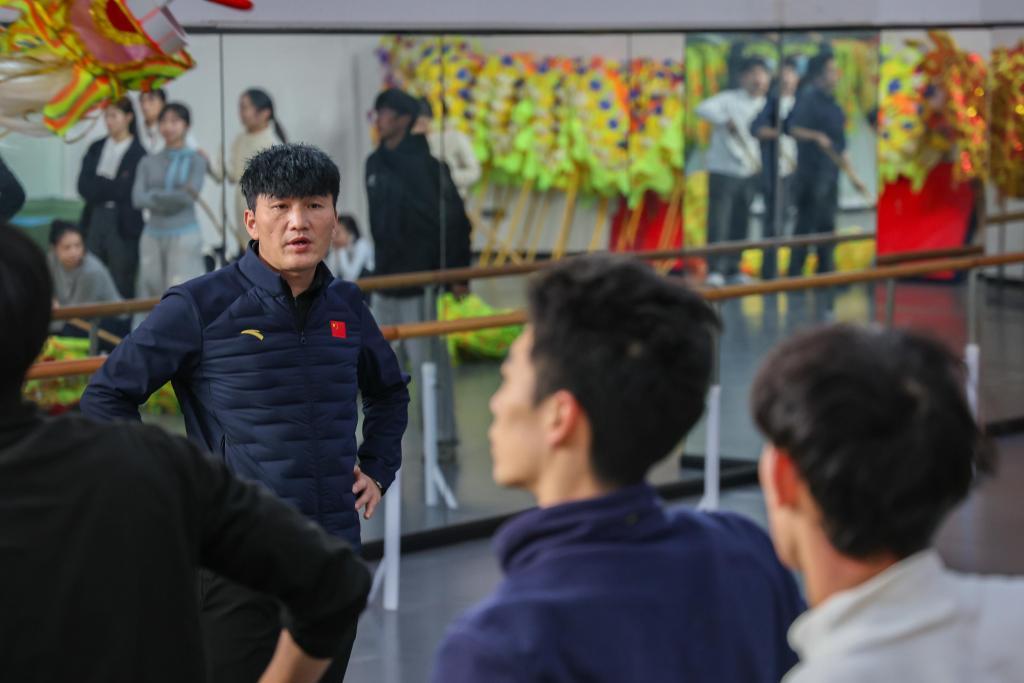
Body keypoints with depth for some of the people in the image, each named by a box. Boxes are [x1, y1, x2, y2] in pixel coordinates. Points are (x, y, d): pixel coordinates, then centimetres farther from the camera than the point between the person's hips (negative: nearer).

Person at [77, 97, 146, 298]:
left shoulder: (138, 153, -5)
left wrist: (98, 185, -3)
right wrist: (111, 186, -10)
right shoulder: (96, 149, 11)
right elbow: (84, 187, 3)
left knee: (122, 285, -1)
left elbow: (125, 190, -11)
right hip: (95, 220, 5)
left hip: (123, 224, -5)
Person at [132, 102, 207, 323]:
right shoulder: (149, 162, 9)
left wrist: (155, 195, -5)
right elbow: (138, 198, -3)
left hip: (183, 237, -4)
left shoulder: (195, 160, 1)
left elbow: (189, 196, -12)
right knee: (150, 292, 5)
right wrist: (173, 198, -13)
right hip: (153, 236, 4)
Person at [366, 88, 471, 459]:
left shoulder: (425, 163, -13)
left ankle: (444, 438, 2)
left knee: (428, 361, -5)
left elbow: (455, 219, -13)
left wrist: (458, 272, -14)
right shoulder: (375, 163, 9)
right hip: (387, 276, 8)